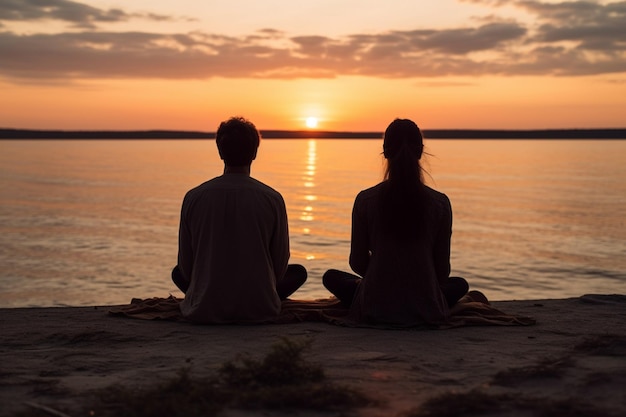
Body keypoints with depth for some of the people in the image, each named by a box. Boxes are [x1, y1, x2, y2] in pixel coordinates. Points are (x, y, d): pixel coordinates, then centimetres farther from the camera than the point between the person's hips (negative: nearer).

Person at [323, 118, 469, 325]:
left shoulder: (365, 200, -11)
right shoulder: (440, 203, -10)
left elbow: (358, 263, -1)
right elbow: (442, 269, -2)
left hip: (375, 310, -1)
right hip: (427, 313, 2)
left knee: (331, 277, 27)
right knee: (459, 284, 33)